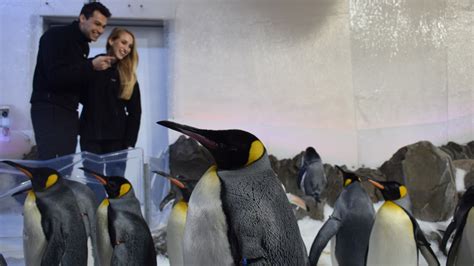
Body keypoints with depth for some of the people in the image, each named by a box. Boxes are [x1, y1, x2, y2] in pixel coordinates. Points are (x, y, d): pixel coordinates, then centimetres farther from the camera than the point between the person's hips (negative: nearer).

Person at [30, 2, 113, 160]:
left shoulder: (83, 45, 18)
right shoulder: (56, 36, -8)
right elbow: (55, 76, -20)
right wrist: (91, 66, -20)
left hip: (69, 111, 8)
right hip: (49, 109, -8)